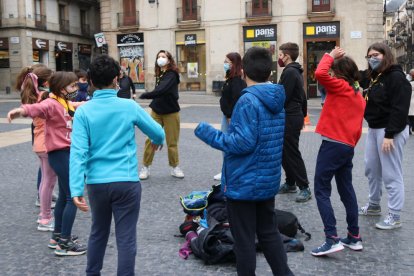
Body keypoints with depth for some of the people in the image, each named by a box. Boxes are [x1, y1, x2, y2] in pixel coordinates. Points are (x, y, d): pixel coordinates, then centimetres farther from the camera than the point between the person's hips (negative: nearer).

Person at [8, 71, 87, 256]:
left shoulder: (66, 104, 11)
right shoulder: (52, 104, -18)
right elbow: (37, 108, -39)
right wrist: (20, 110, -58)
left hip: (66, 153, 10)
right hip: (60, 154, -10)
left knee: (64, 196, 19)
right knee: (73, 197, -6)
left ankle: (57, 236, 32)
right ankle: (64, 243, 2)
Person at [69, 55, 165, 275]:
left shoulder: (83, 111, -4)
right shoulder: (129, 106, -4)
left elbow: (78, 152, -12)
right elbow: (158, 133, 7)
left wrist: (76, 189, -13)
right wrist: (156, 142, 30)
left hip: (96, 183, 3)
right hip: (126, 182, -2)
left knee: (98, 232, 23)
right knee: (126, 238, 5)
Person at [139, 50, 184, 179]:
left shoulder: (172, 75, -13)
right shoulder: (159, 75, 9)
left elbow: (161, 91, -25)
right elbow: (158, 92, 9)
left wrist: (144, 95, -19)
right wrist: (153, 104, -4)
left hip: (171, 113, -5)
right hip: (156, 112, 5)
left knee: (172, 142, 2)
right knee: (150, 139, -2)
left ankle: (175, 167, 17)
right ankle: (145, 167, 7)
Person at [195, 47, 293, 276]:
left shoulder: (248, 101, -20)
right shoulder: (278, 99, 7)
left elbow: (243, 143, -24)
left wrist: (210, 134, -14)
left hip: (244, 183, -8)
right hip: (269, 180, 8)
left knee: (244, 239, 6)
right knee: (269, 233, 20)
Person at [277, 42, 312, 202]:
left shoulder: (289, 72, -16)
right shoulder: (296, 71, 16)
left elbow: (283, 97, -20)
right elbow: (302, 97, 20)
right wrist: (303, 114, 24)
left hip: (289, 118, -10)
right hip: (295, 116, 10)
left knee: (292, 154, -5)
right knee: (286, 153, 15)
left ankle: (304, 188, 0)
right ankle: (290, 183, 23)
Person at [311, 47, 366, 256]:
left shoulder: (340, 87, -8)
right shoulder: (359, 96, 15)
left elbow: (320, 74, -22)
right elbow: (358, 128, 16)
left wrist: (330, 56, -7)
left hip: (333, 144, -8)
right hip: (348, 147, 8)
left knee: (321, 190, -4)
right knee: (347, 190, 16)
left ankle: (332, 239, -9)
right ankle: (354, 237, 21)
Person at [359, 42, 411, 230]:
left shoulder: (396, 77, -13)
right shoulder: (376, 77, 17)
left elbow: (399, 109, -20)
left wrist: (389, 135, -23)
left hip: (389, 131, -10)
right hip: (374, 129, 10)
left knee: (391, 174, -5)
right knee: (371, 169, 17)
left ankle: (394, 217, 3)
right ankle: (374, 205, 33)